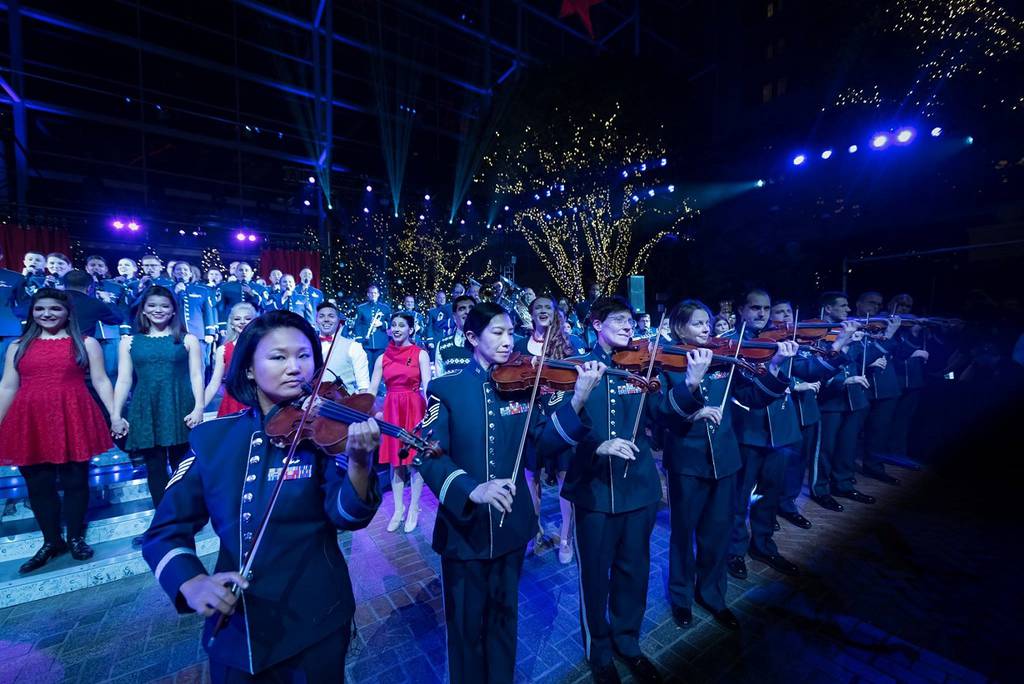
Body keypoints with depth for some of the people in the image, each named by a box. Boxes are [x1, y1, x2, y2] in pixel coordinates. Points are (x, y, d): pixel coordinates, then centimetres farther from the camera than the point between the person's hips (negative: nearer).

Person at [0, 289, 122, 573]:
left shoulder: (86, 343, 4)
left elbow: (101, 381, 0)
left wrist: (115, 416, -7)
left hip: (74, 419, -3)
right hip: (30, 422, 3)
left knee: (75, 480, 5)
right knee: (38, 484, 9)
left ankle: (75, 538, 21)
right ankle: (51, 541, 24)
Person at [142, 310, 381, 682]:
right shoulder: (211, 438, -4)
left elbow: (347, 516, -23)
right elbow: (165, 529, 0)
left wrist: (359, 462, -43)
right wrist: (191, 583, -19)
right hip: (234, 629, 2)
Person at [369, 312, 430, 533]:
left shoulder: (420, 354, -3)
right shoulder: (382, 358, 7)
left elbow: (427, 386, -12)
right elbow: (371, 390, 6)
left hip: (414, 409, -3)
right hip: (391, 410, 3)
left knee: (414, 460, 3)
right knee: (395, 462, 10)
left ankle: (413, 509, 19)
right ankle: (398, 509, 25)